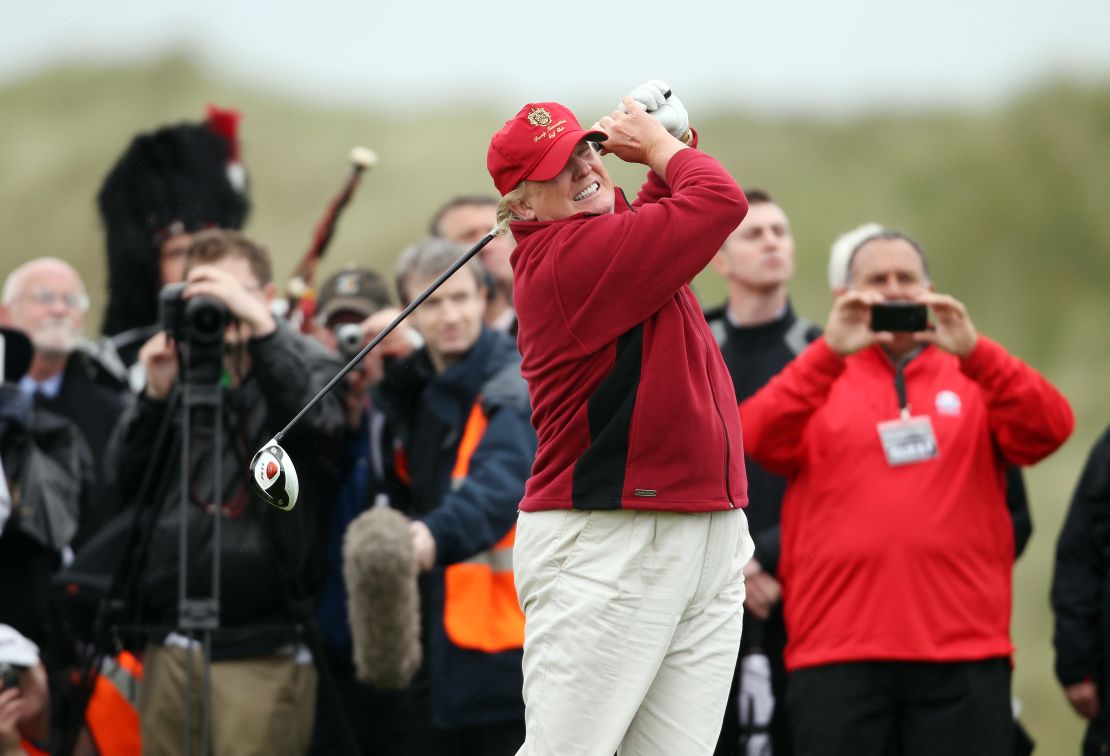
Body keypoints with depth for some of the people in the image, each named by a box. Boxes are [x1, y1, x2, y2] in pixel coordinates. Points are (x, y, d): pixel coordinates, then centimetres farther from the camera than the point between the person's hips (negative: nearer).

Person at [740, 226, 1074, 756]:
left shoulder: (975, 380, 13)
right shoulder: (819, 381, 11)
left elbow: (1048, 429, -5)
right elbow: (760, 438, -8)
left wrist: (974, 352, -20)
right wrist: (830, 352, -21)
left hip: (963, 653, 1)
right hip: (837, 653, -1)